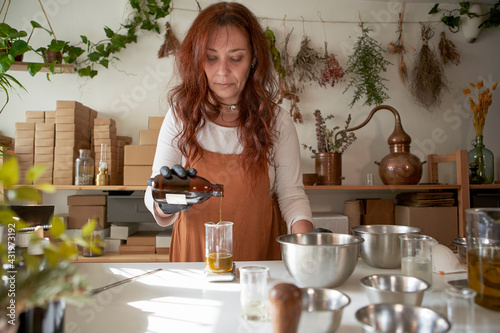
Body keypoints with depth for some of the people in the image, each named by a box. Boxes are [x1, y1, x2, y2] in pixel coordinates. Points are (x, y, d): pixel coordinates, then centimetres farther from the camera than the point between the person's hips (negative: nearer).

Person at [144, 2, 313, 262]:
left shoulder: (276, 121, -2)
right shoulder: (181, 115, -2)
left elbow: (291, 193, 2)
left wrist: (306, 240, -16)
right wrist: (166, 203, -24)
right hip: (194, 254, 2)